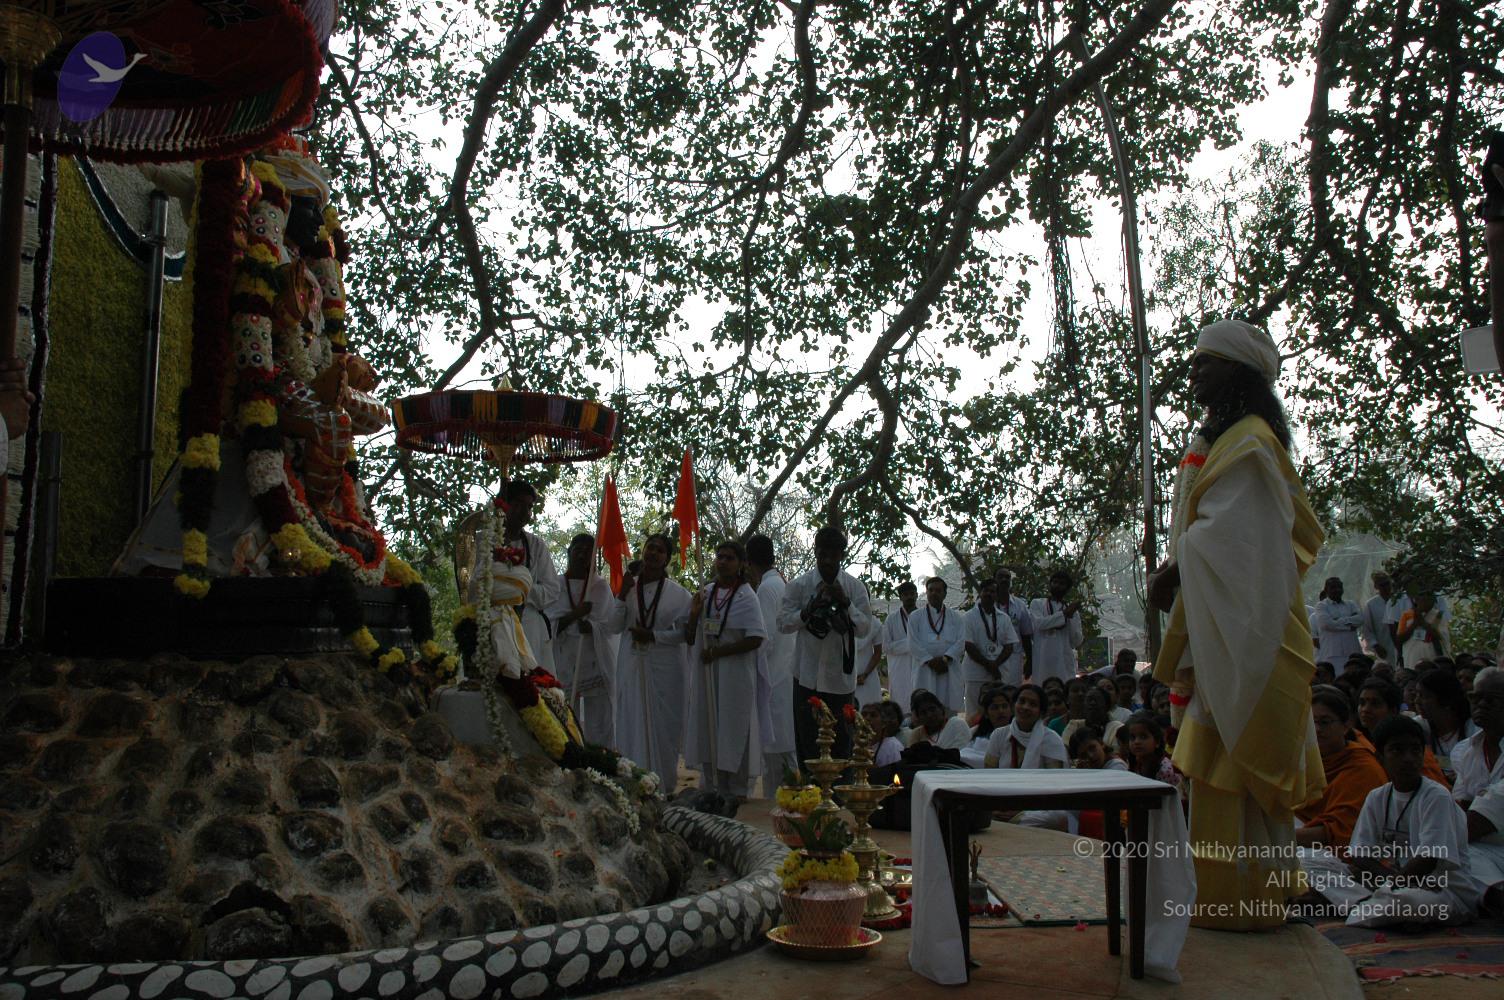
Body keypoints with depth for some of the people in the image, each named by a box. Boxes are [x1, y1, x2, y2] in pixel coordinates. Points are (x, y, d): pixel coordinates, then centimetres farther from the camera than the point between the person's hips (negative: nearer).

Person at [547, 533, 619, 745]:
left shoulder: (601, 587, 8)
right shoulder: (556, 585, 8)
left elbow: (610, 624, 2)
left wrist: (591, 627, -20)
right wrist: (575, 614, -18)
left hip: (596, 661, 0)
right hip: (564, 662, 0)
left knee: (600, 722, -2)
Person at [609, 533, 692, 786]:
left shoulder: (678, 593, -1)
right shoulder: (629, 586, 6)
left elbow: (685, 632, -3)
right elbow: (613, 627, 3)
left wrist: (653, 635, -14)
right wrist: (622, 595, -8)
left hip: (664, 669, -2)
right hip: (632, 667, 2)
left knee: (662, 726, 1)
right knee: (632, 724, 2)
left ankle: (663, 784, 10)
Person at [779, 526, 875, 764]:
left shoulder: (855, 587, 1)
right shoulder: (799, 585, 0)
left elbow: (865, 628, -3)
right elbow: (784, 623, -2)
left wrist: (845, 603, -17)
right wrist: (810, 608, -16)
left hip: (841, 675, 1)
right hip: (808, 675, -1)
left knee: (841, 743, 7)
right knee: (807, 742, 3)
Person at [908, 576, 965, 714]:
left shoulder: (955, 617, 13)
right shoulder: (915, 617, 9)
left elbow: (961, 642, 2)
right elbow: (913, 644, 0)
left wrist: (944, 658, -13)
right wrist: (931, 661, -11)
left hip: (949, 671, 1)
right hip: (925, 670, -1)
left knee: (950, 711, -2)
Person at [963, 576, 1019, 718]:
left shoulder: (1004, 618, 11)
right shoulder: (969, 618, 0)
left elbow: (1009, 646, 8)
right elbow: (969, 646, -6)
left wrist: (995, 664, -8)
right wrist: (988, 665, -10)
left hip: (1000, 675, 3)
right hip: (976, 675, -3)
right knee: (975, 715, -2)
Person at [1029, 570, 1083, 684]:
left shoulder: (1072, 609, 14)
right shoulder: (1037, 603, 11)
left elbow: (1076, 642, 6)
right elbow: (1039, 623, -10)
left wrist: (1070, 617, -5)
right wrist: (1064, 613, -9)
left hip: (1065, 664, 1)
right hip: (1041, 662, -1)